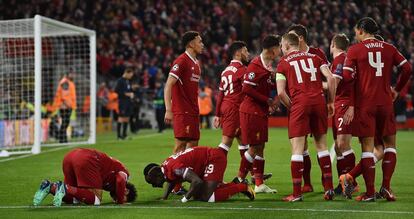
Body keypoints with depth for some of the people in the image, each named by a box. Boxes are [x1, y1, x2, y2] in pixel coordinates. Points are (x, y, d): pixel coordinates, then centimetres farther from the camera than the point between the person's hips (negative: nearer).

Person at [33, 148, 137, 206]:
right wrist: (120, 201, 2)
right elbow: (120, 181, -10)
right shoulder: (124, 173, 13)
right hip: (86, 160, -9)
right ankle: (65, 188, -23)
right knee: (96, 200, -7)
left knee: (73, 198, 18)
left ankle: (50, 187, -5)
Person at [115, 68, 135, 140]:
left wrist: (131, 93, 4)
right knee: (121, 117, -10)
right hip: (122, 101, -8)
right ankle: (119, 135, -8)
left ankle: (124, 134, 14)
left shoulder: (128, 81, 17)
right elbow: (116, 91, -14)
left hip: (128, 101, 8)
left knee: (127, 118, 8)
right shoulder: (120, 81, -8)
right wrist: (126, 94, -15)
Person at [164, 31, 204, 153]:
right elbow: (168, 86, -16)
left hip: (193, 112, 9)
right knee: (181, 144, -10)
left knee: (193, 145, 6)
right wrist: (168, 110, -23)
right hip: (182, 112, -9)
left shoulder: (196, 63, 16)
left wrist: (196, 110, 16)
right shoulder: (181, 61, -11)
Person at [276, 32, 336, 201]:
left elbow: (281, 92, -3)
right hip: (318, 100, 3)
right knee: (321, 144, 12)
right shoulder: (314, 57, 17)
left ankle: (297, 193, -4)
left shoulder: (283, 63, 9)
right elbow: (330, 78, 3)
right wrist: (330, 102, 10)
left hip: (299, 103, -3)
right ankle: (329, 189, 10)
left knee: (297, 148, -2)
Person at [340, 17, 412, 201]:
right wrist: (397, 89, 15)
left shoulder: (354, 50, -1)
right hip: (385, 102, 2)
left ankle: (370, 192, -1)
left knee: (367, 147, 0)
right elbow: (407, 68, 4)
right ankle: (386, 186, 4)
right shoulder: (389, 48, 7)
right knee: (390, 144, 14)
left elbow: (347, 76, -10)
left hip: (364, 103, -2)